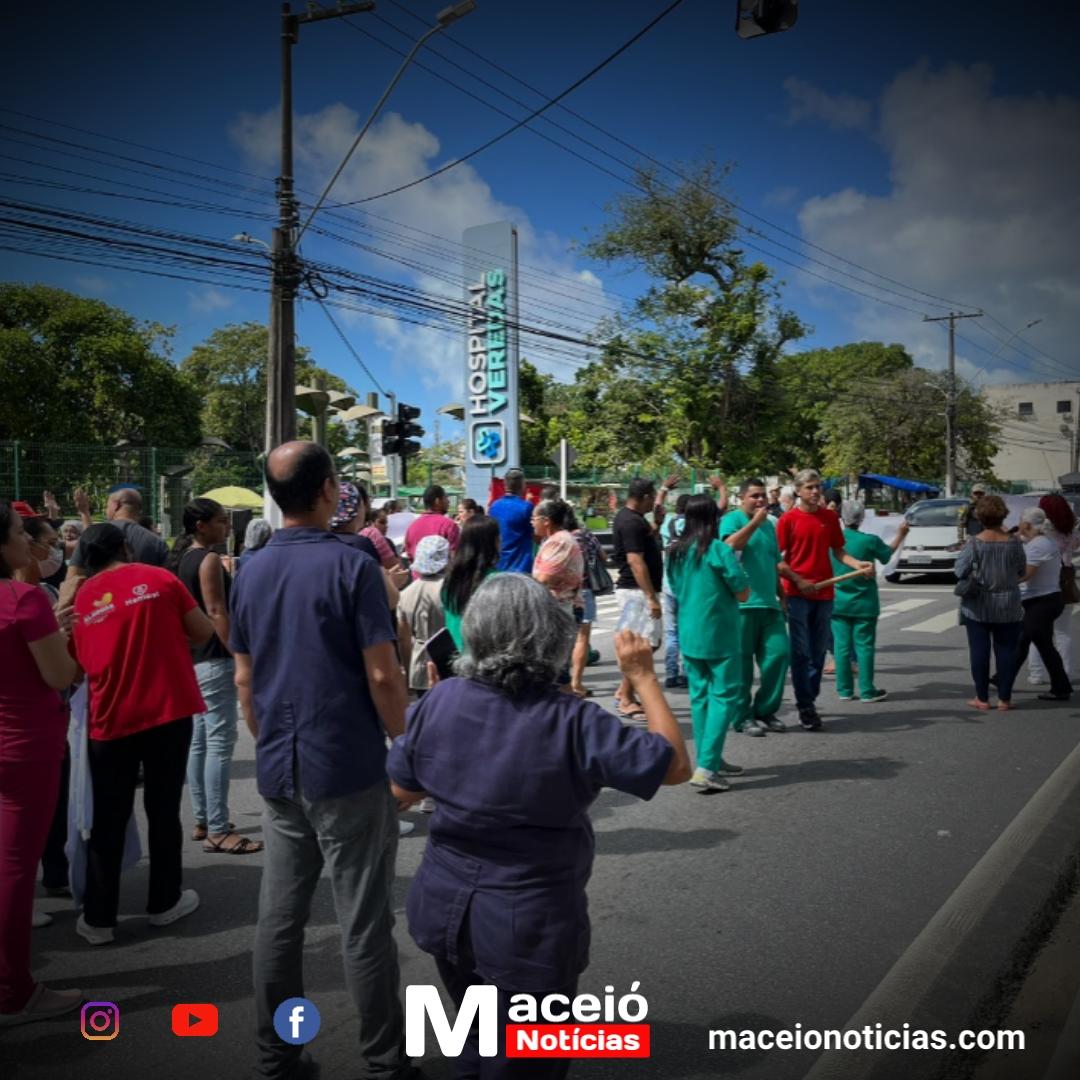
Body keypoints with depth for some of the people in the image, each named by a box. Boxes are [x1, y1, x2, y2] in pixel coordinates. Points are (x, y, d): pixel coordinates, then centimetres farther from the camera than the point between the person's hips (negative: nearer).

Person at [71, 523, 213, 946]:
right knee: (164, 811, 12)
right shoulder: (159, 579, -3)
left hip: (111, 720, 2)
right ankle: (165, 902, 24)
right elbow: (204, 633, 0)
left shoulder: (79, 601, 3)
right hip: (169, 711, -1)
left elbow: (77, 668, 11)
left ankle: (98, 918, 19)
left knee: (108, 821, 12)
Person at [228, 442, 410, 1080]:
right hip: (349, 769, -6)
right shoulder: (351, 565, -13)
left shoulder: (252, 572, 6)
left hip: (279, 772, 6)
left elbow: (244, 680, 11)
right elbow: (382, 675, -15)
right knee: (364, 923, 5)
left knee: (280, 917, 14)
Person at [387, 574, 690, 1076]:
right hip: (528, 927, -4)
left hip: (445, 910, 5)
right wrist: (643, 676, -8)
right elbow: (676, 764, -15)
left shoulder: (438, 701, -12)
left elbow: (403, 791, 2)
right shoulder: (573, 723, -24)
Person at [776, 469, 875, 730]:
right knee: (801, 652, -2)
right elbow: (778, 560, -4)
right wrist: (798, 581, -13)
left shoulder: (830, 518, 7)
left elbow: (838, 551, 10)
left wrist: (858, 564, -7)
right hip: (797, 593, -4)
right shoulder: (788, 520, -4)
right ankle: (805, 706, 6)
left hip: (824, 593, 4)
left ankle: (810, 701, 23)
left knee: (818, 652, 11)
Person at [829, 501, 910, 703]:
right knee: (864, 646, 4)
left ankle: (844, 690, 12)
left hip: (838, 602, 2)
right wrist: (900, 535, 24)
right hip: (864, 603, -2)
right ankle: (867, 691, 8)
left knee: (842, 646, 7)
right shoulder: (870, 541, -12)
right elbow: (887, 554, 9)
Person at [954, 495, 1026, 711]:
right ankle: (1004, 698, 13)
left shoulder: (975, 543, -13)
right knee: (1006, 650, 9)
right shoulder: (1013, 542, -6)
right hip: (1008, 606, 2)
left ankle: (982, 698, 10)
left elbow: (960, 571, -9)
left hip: (978, 606, -1)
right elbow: (1021, 570, 5)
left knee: (979, 650, 6)